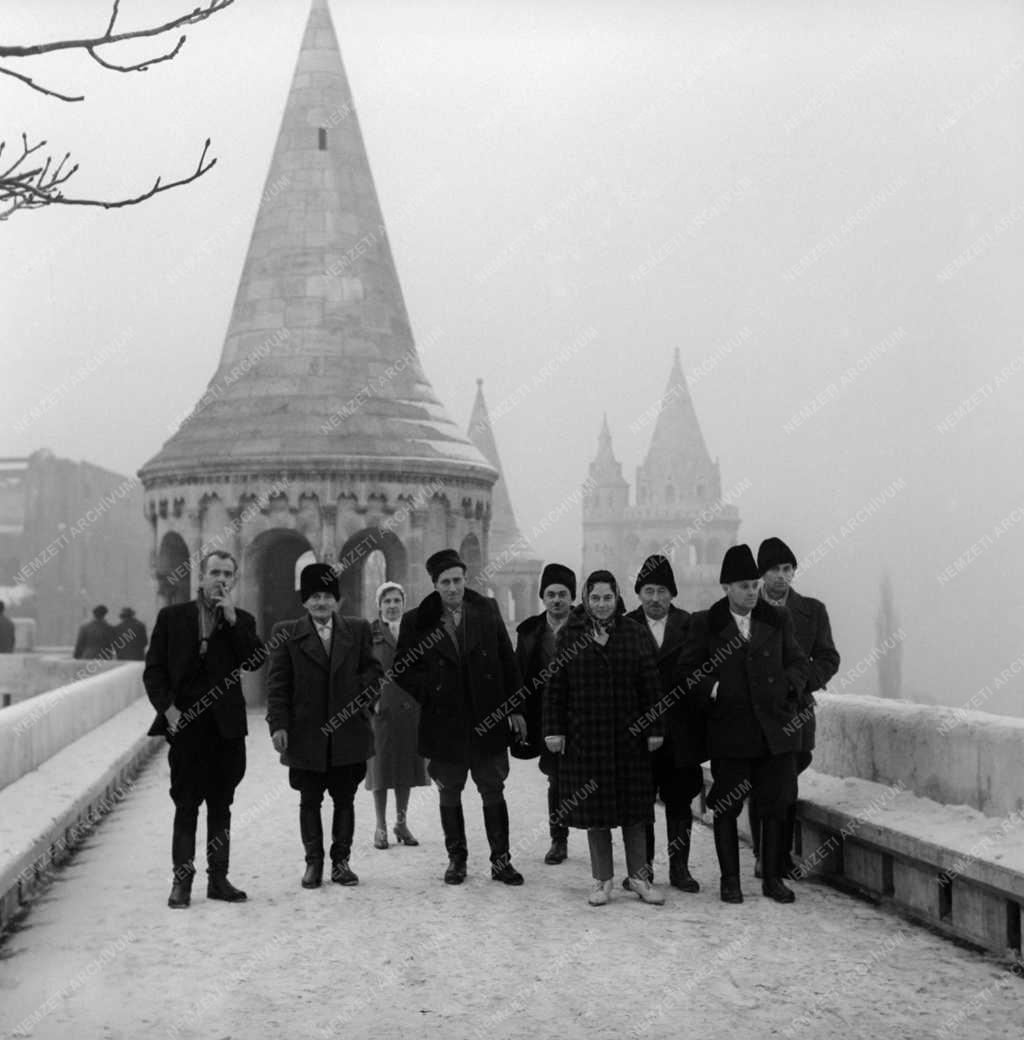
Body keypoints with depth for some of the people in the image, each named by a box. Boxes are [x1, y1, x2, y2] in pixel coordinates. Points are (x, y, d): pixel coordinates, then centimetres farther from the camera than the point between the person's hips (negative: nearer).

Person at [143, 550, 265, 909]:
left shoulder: (242, 621, 8)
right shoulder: (172, 617, 4)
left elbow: (255, 661, -8)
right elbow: (153, 669, 3)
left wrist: (232, 620, -12)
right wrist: (168, 708, -8)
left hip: (227, 726, 2)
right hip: (186, 722, -2)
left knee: (221, 805, 8)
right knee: (186, 804, 0)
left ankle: (218, 878, 14)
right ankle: (182, 880, 4)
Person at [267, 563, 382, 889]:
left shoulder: (357, 630, 7)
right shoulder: (286, 634, 2)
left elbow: (372, 669, 13)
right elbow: (277, 684, 0)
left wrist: (365, 695, -6)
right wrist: (278, 724, -7)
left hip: (348, 731, 1)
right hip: (306, 734, -1)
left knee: (344, 798, 8)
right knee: (310, 800, 7)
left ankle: (340, 861, 18)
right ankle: (313, 862, 18)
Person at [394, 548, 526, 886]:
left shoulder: (486, 611, 1)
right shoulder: (417, 621, -3)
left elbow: (507, 661, 5)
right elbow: (402, 668, 4)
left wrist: (514, 708, 2)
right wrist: (430, 691, -10)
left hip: (487, 720, 0)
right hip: (444, 722, 0)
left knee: (493, 792, 6)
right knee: (449, 795, 11)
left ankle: (500, 861, 15)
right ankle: (456, 859, 24)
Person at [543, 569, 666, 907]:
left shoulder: (634, 634, 4)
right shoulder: (570, 636, 3)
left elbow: (649, 685, 4)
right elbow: (555, 686, 3)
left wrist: (654, 728, 0)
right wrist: (554, 729, -3)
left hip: (628, 736, 1)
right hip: (585, 737, 0)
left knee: (633, 808, 5)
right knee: (594, 809, 4)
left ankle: (639, 878, 15)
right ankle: (602, 880, 14)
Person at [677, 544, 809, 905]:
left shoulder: (777, 621, 10)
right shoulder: (704, 624, 3)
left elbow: (798, 663, 16)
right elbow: (686, 672, 5)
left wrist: (787, 686, -2)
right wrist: (711, 688, -10)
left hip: (775, 729, 2)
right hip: (728, 730, -2)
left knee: (775, 805, 5)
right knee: (725, 807, 3)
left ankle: (772, 878, 17)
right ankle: (730, 879, 14)